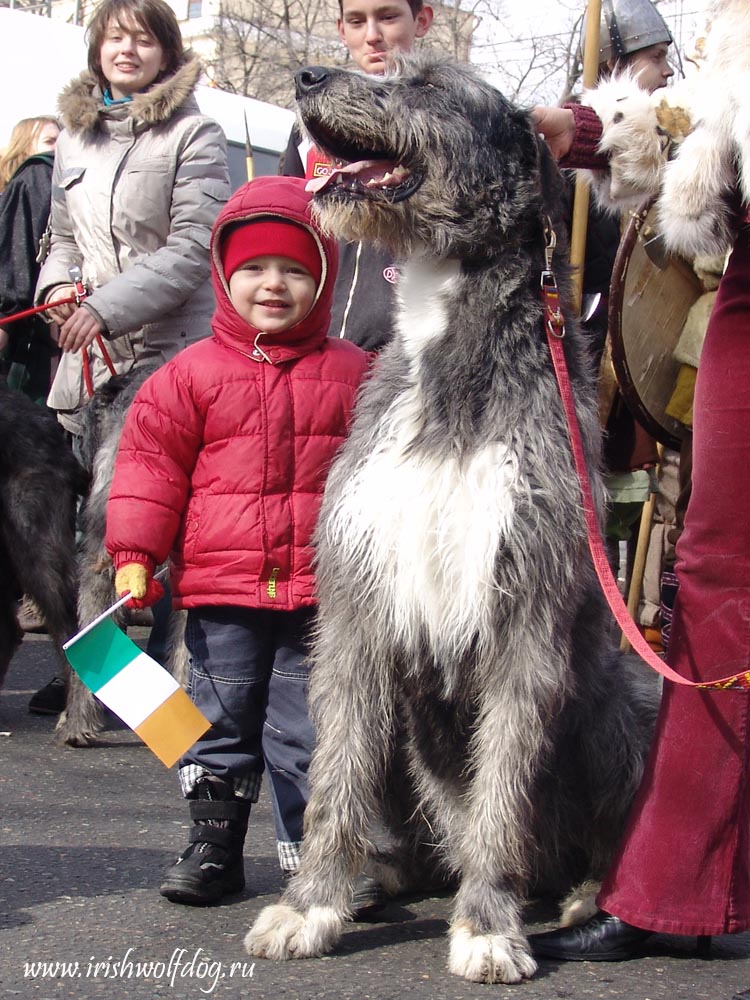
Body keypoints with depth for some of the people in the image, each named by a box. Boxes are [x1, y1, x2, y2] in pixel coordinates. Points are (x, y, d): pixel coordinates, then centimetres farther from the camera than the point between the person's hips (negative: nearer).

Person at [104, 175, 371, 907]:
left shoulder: (353, 373, 5)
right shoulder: (191, 373, 2)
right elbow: (152, 461, 3)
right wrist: (134, 553, -3)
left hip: (322, 595, 0)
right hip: (220, 593, 1)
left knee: (309, 729, 5)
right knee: (221, 720, 10)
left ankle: (312, 849, 17)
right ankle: (213, 841, 22)